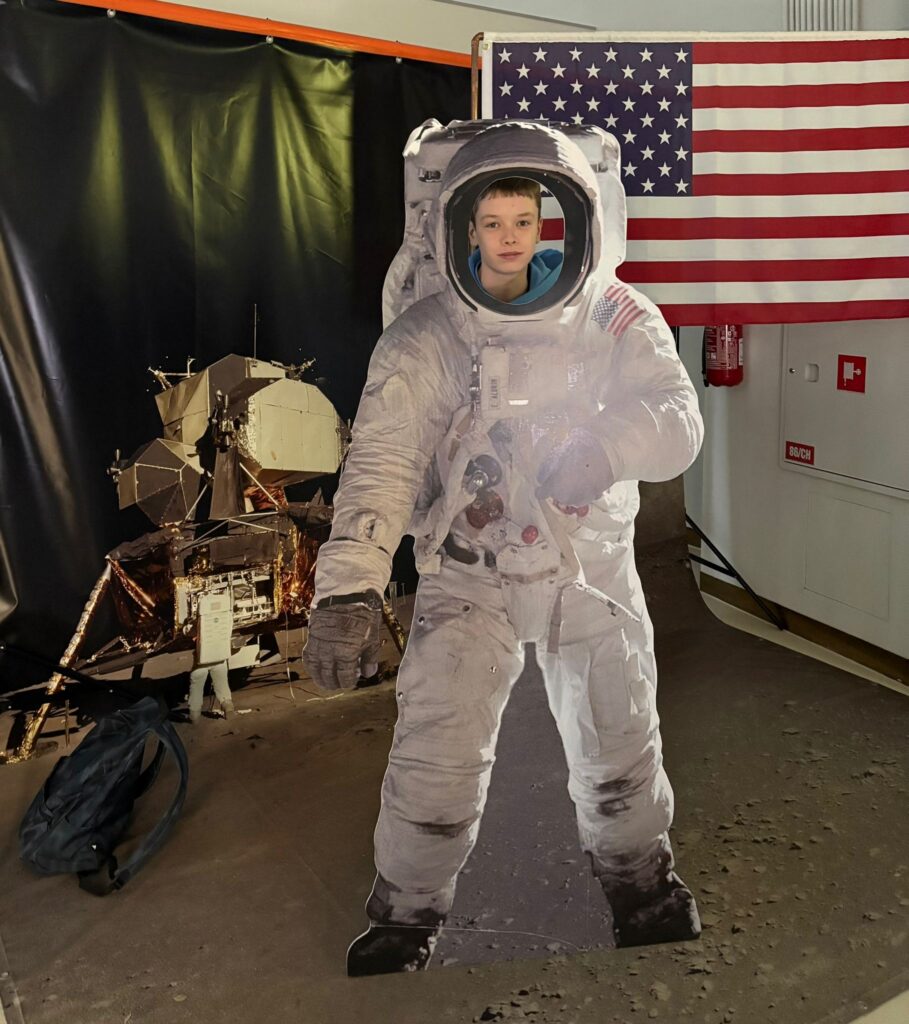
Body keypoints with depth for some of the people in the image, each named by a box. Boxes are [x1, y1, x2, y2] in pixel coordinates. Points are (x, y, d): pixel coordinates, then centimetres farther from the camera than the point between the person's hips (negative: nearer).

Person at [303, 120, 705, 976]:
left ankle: (639, 876, 45)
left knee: (621, 745, 15)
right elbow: (381, 457, -24)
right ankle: (405, 916, 22)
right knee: (436, 757, -6)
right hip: (470, 574, -2)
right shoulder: (426, 338, -13)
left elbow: (679, 420, -16)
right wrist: (348, 587, -37)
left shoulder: (616, 320, -8)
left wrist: (604, 448, -38)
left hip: (594, 565, 2)